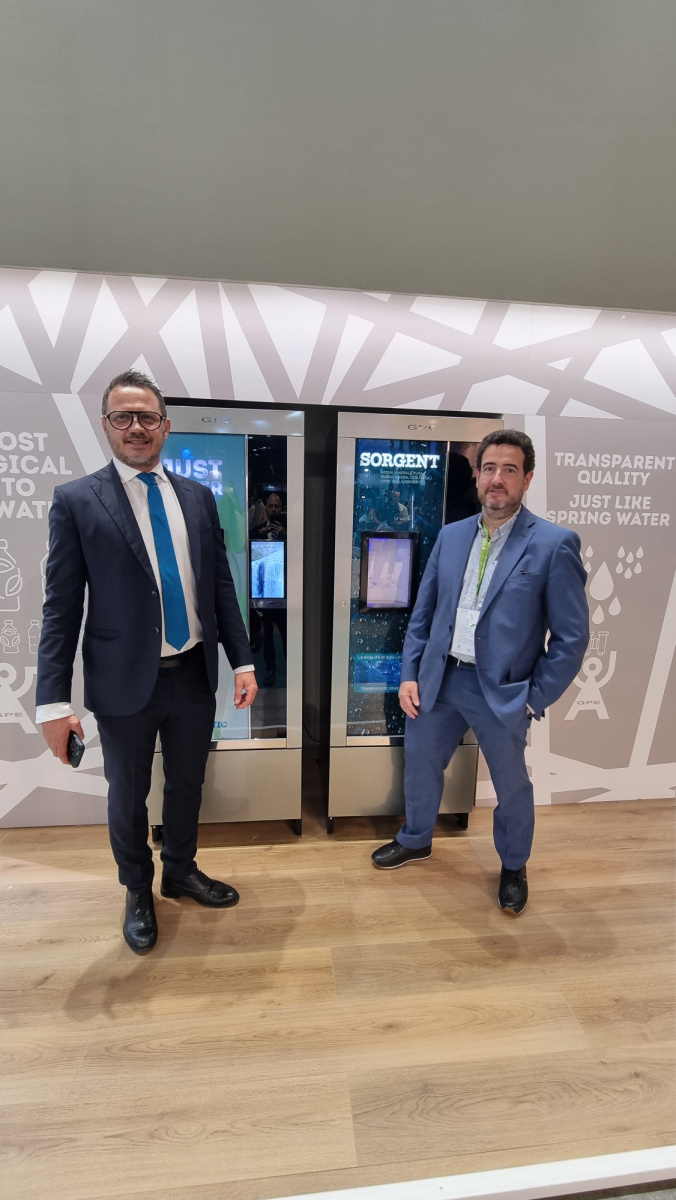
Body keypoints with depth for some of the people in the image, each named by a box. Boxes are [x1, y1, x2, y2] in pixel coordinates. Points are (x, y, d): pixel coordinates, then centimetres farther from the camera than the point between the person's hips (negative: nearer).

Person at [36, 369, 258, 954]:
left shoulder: (198, 497, 4)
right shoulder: (77, 501, -6)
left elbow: (221, 584, 6)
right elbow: (61, 608, -7)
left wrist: (242, 661, 2)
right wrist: (54, 702, -10)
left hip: (195, 675, 3)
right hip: (126, 682, -3)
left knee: (188, 785, 20)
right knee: (128, 797, 17)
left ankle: (181, 871, 47)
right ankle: (138, 892, 44)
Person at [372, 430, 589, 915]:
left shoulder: (554, 544, -11)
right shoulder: (451, 535, 4)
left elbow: (571, 637, -9)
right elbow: (422, 612, 8)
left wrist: (533, 699, -9)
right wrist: (410, 674, 1)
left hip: (502, 690, -4)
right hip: (438, 680, 4)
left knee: (512, 786, 16)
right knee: (420, 765, 20)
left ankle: (514, 867, 45)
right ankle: (416, 840, 48)